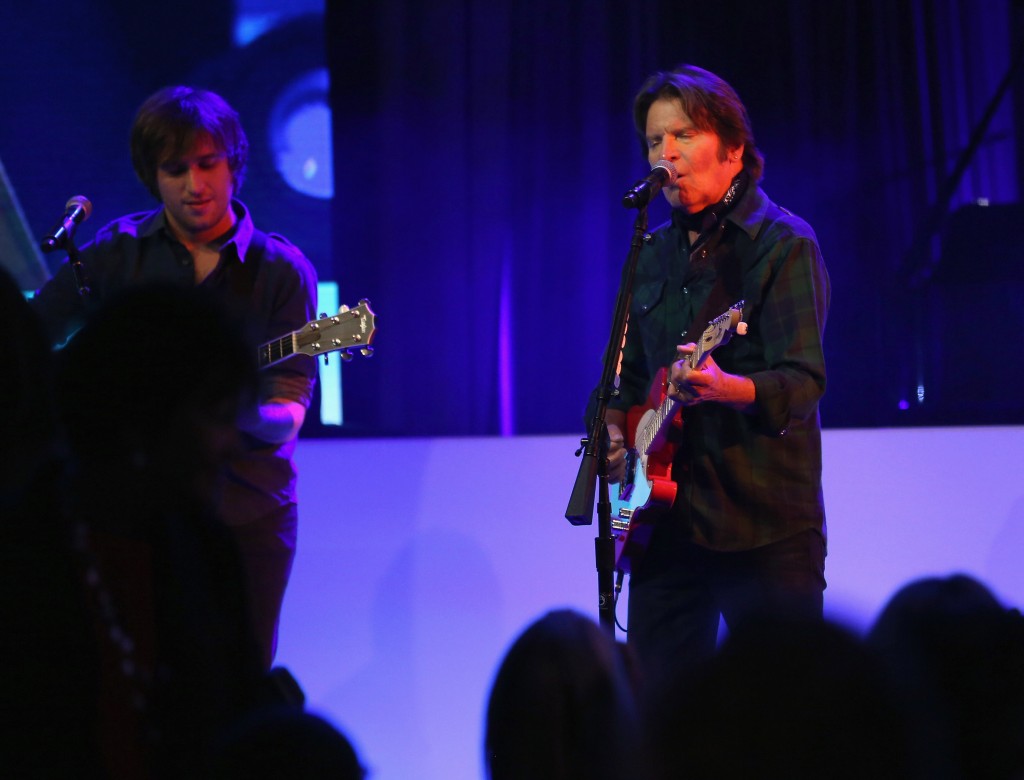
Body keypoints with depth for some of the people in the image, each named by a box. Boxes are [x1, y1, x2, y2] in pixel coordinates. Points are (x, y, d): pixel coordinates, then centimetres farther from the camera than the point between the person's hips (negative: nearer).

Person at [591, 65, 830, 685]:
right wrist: (615, 434, 4)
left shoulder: (783, 244, -5)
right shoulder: (655, 253, 16)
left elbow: (803, 380, -16)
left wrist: (727, 389, -35)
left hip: (764, 523, -6)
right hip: (667, 517, 6)